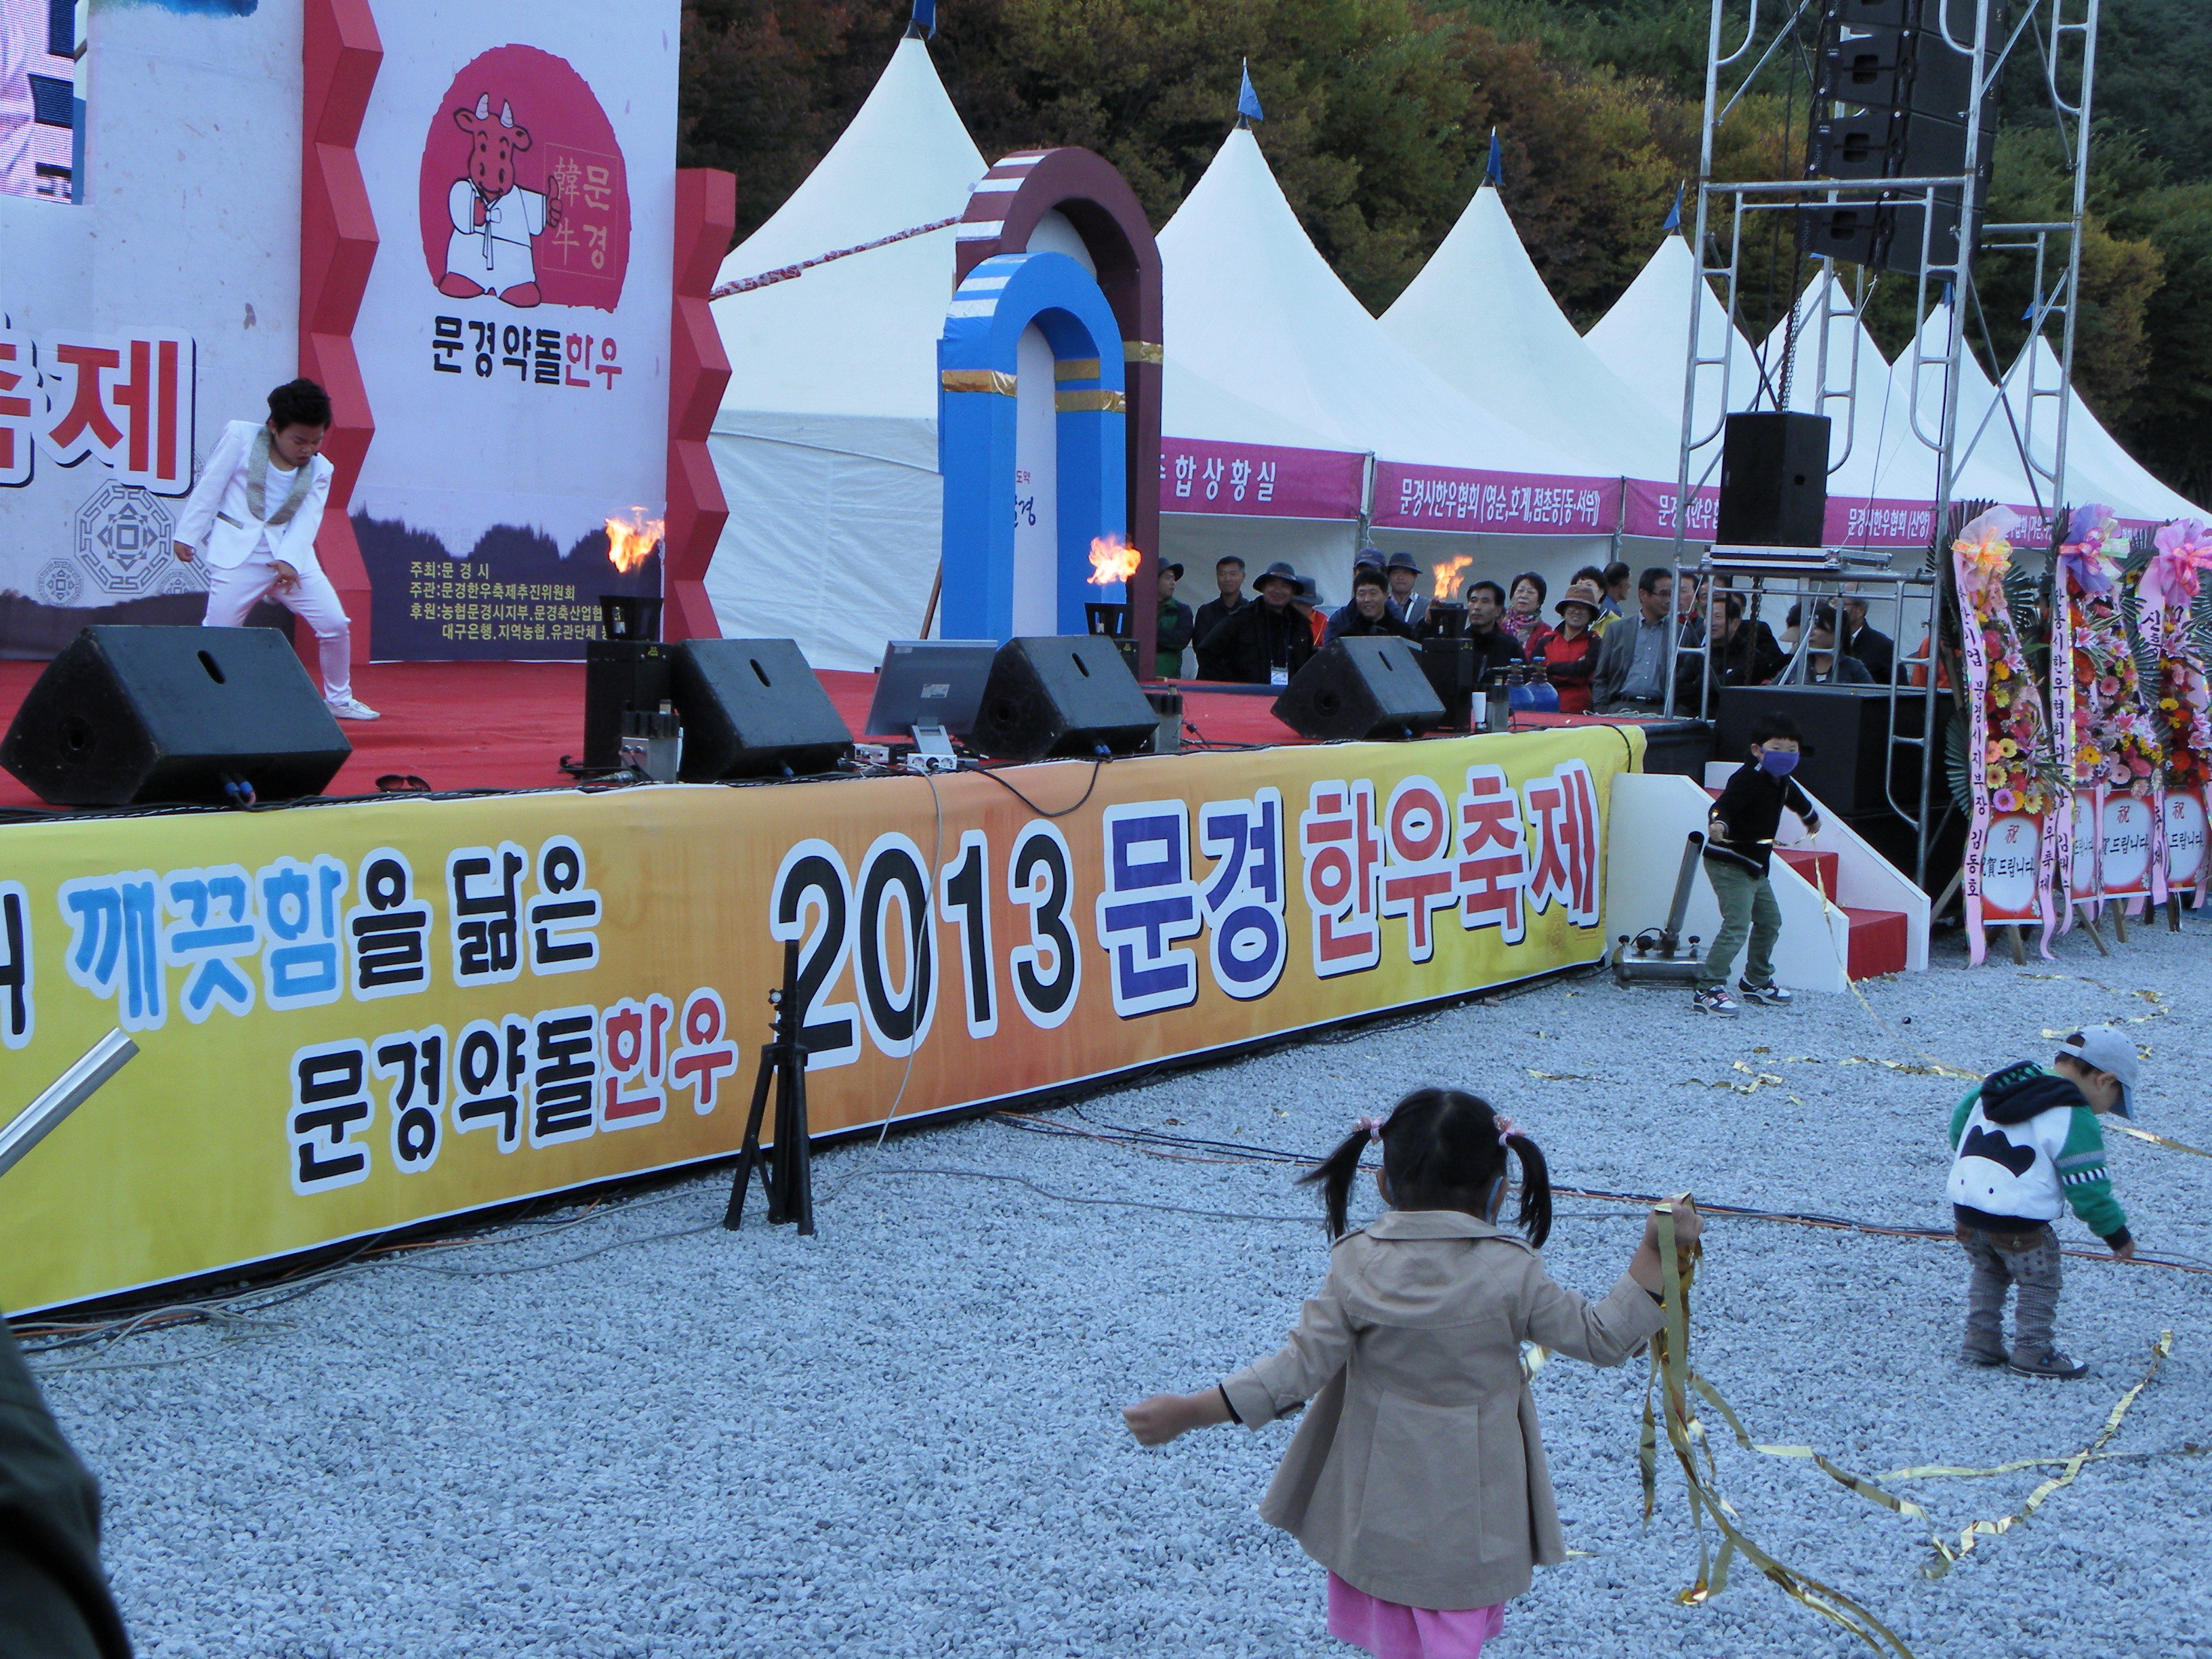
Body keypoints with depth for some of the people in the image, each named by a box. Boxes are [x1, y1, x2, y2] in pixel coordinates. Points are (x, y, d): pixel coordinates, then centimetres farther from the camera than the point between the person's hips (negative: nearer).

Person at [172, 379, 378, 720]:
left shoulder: (320, 470, 5)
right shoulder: (240, 437, -4)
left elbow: (307, 520, -5)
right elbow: (209, 487, -1)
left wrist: (289, 560, -20)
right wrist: (188, 535, -2)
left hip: (293, 557, 3)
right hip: (240, 555, -3)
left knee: (335, 626, -1)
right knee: (218, 630, -10)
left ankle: (339, 699, 19)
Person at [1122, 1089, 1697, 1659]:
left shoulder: (1358, 1267, -13)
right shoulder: (1512, 1273, -14)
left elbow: (1302, 1367, -16)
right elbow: (1602, 1339, -8)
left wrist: (1188, 1413, -12)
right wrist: (1654, 1256, -1)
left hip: (1379, 1515, 1)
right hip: (1468, 1521, -1)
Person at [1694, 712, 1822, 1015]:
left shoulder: (1781, 780, 9)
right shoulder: (1748, 778, -20)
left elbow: (1796, 799, 32)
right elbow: (1723, 805, -34)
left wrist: (1812, 818, 53)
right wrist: (1718, 824, -57)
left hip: (1754, 867, 10)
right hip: (1728, 864, -10)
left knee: (1769, 921, 20)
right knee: (1737, 924, -18)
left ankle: (1757, 981, 37)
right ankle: (1708, 990, -19)